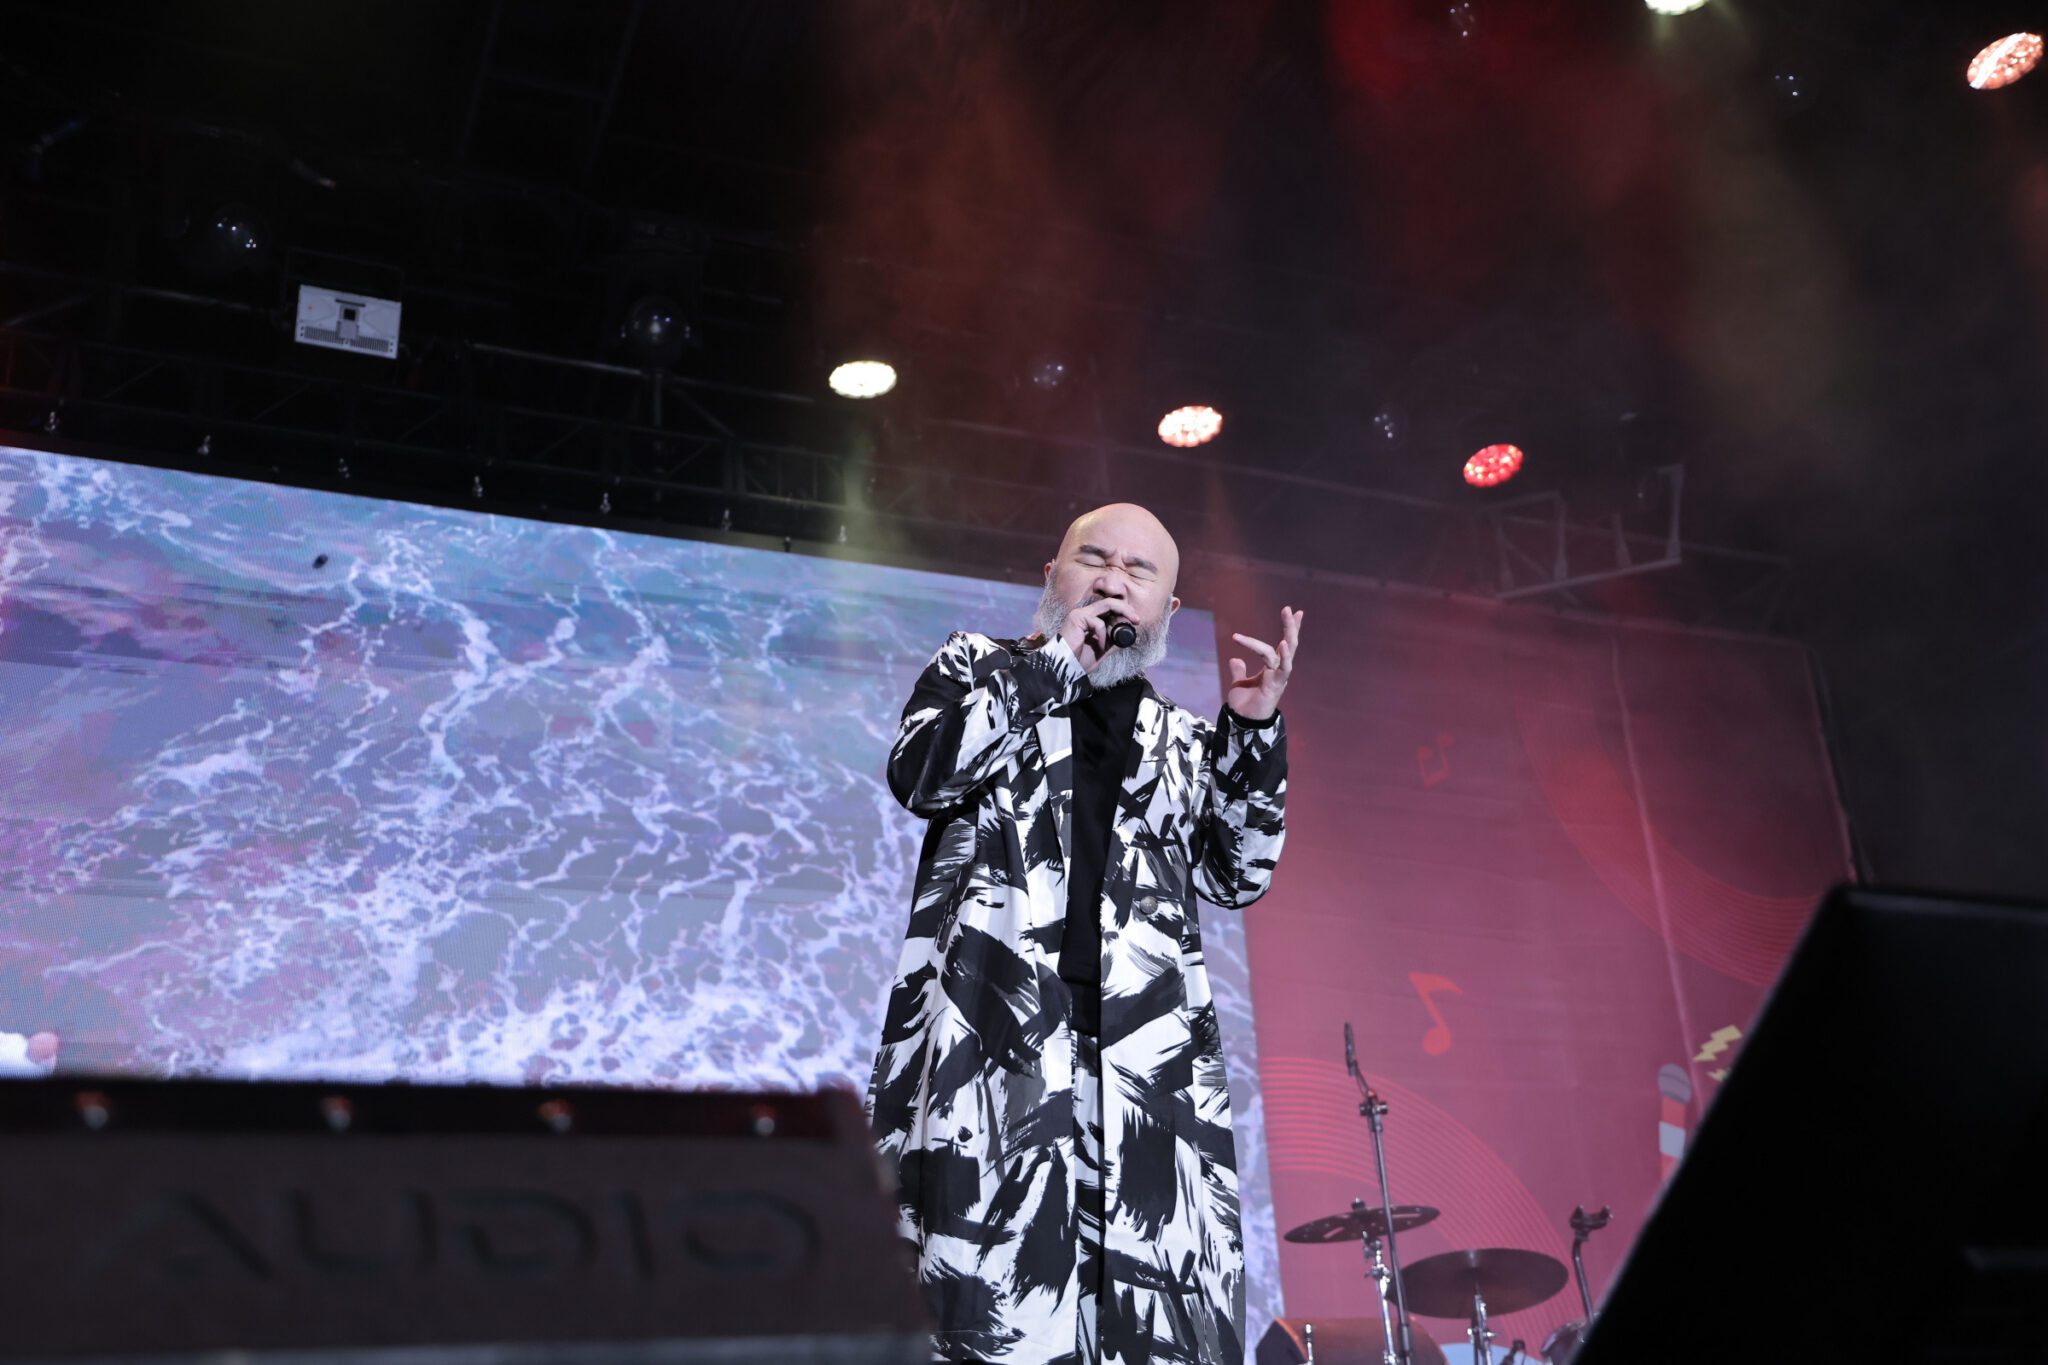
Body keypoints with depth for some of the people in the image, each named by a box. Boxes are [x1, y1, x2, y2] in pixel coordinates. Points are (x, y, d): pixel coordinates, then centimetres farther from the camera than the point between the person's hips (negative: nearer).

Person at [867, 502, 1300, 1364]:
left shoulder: (1185, 743, 25)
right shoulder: (978, 668, 17)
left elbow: (1235, 878, 15)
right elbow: (919, 772, -2)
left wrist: (1254, 729, 6)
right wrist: (1054, 663, 0)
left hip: (1147, 1049, 3)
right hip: (996, 1029, -3)